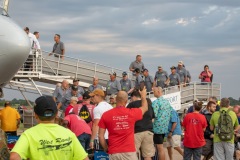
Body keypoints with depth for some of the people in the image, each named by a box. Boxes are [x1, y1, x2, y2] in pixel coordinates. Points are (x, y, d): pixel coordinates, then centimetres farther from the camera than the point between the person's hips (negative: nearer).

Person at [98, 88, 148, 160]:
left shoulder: (106, 115, -3)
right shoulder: (132, 113, -2)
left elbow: (101, 135, -2)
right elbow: (145, 108, 19)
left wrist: (106, 149, 13)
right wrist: (143, 96, 37)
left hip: (113, 153, 1)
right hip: (129, 151, -1)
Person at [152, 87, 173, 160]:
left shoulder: (156, 102, -15)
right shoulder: (167, 101, 11)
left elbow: (154, 115, -21)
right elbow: (170, 113, 16)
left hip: (158, 127, -8)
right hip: (165, 127, 8)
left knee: (160, 148, -4)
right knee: (161, 147, 16)